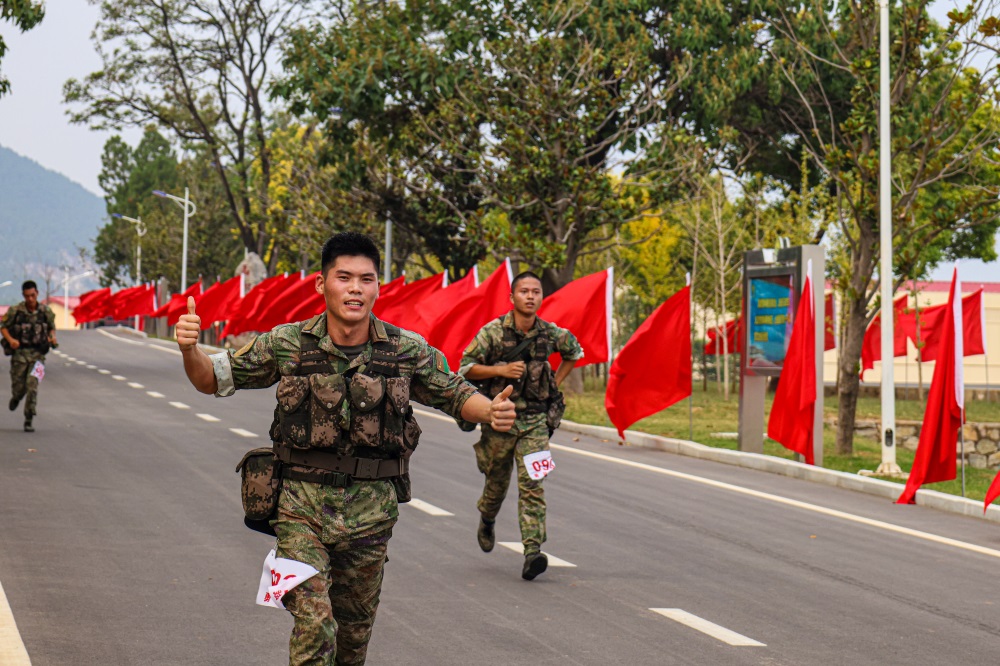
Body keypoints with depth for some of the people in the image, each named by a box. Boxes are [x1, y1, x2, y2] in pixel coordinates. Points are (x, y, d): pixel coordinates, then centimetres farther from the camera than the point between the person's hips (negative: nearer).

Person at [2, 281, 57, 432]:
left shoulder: (46, 311, 0)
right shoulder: (15, 311, -5)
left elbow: (52, 328, 14)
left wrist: (52, 337, -8)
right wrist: (10, 339, -15)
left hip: (38, 354, 0)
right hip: (19, 353, 0)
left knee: (32, 385, -16)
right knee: (18, 387, 2)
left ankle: (29, 420, -9)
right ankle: (16, 397, 42)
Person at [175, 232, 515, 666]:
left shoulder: (407, 350, -3)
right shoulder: (287, 345, -5)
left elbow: (455, 394, 8)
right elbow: (213, 379, 3)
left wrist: (492, 411, -13)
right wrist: (190, 348, -18)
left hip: (370, 511, 2)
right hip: (302, 505, -2)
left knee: (355, 629, 14)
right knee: (314, 626, -18)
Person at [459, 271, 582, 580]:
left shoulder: (551, 334, 0)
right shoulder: (494, 331, -9)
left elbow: (574, 352, 21)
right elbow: (466, 367, -7)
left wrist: (554, 384, 11)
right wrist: (501, 370, -20)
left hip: (534, 421, 1)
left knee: (532, 485, -10)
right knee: (497, 480, 15)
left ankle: (533, 552, -17)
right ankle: (487, 522, 47)